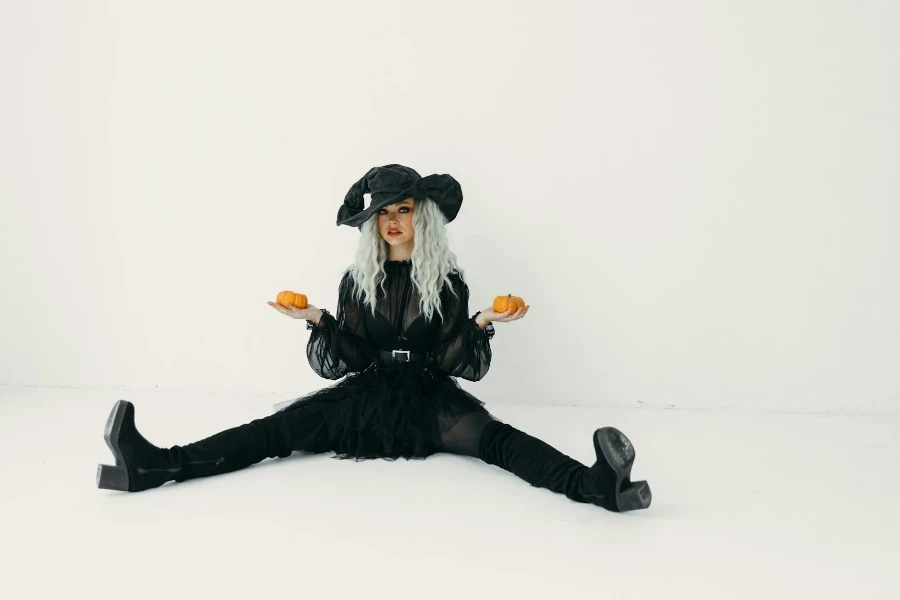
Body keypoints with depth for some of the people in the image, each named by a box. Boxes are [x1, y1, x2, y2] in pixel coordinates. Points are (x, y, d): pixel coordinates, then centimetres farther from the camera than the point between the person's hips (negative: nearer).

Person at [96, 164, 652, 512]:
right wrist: (317, 320, -15)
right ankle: (153, 465, -30)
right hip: (366, 394, 2)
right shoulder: (358, 279, 6)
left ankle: (596, 484, -52)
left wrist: (482, 324, -21)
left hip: (430, 398, -2)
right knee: (274, 429, -17)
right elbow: (340, 362, 2)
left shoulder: (448, 280, 2)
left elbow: (463, 366, -3)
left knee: (492, 435, -30)